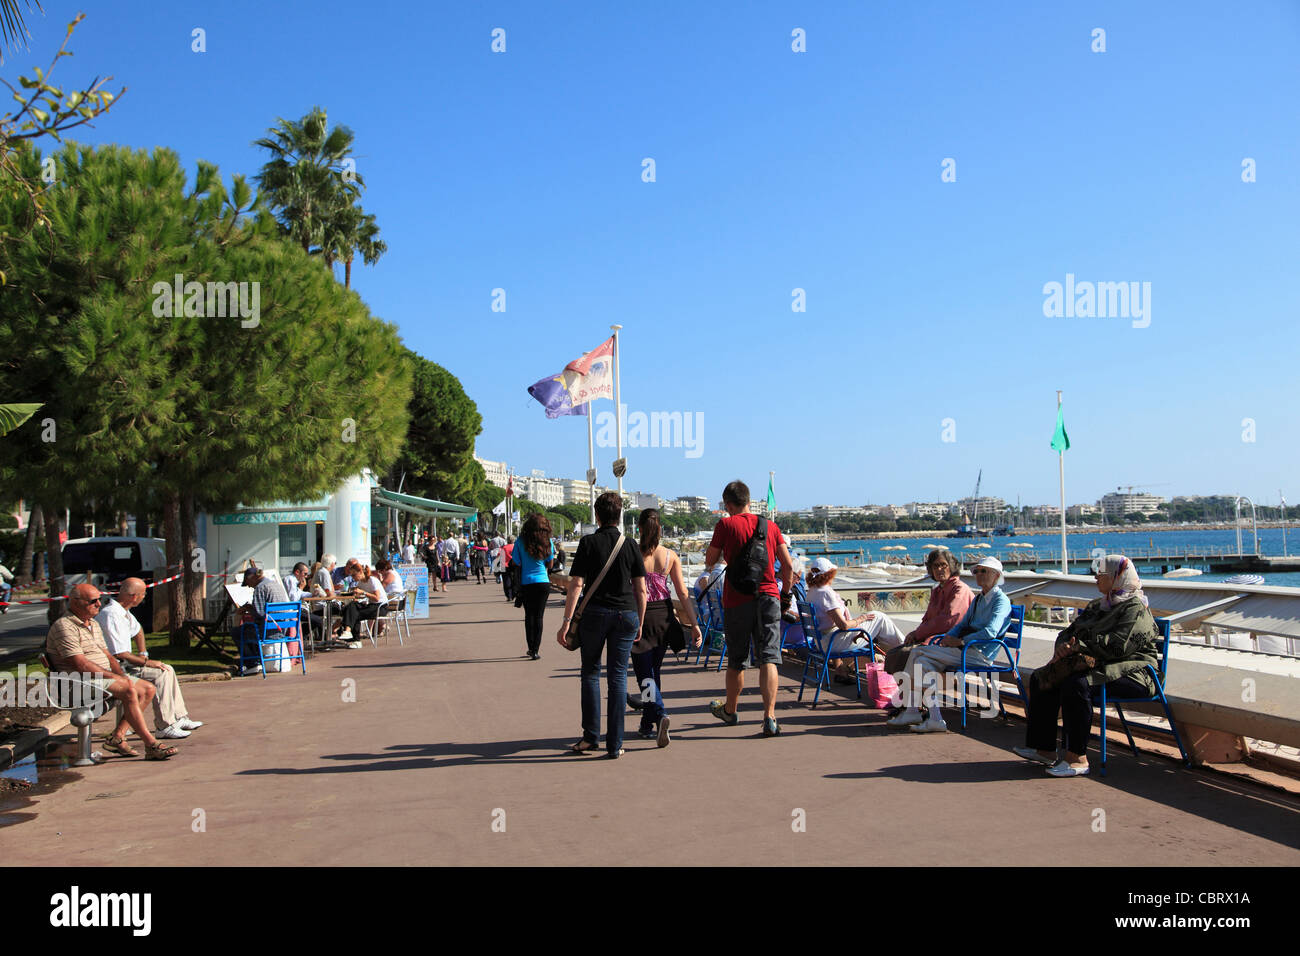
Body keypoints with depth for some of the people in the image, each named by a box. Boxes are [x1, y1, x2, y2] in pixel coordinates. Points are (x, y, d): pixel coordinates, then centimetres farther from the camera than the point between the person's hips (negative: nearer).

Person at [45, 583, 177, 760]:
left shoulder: (94, 624, 20)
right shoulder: (64, 626, -12)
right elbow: (81, 665, -20)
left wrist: (123, 676, 2)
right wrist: (114, 677, -19)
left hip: (105, 677, 10)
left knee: (148, 689, -2)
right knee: (129, 691, -29)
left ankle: (117, 737, -6)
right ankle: (151, 745, -28)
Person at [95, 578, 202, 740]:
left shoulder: (123, 611, 9)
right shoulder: (112, 615, -24)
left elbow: (137, 630, 30)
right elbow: (120, 654, -26)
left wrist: (142, 654, 17)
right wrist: (146, 662, -16)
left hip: (123, 664, 10)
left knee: (167, 670, 6)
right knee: (162, 673, -20)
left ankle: (179, 718, 9)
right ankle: (164, 726, -16)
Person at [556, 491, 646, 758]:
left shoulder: (589, 543, -2)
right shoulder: (630, 545, 5)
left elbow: (576, 584, -7)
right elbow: (641, 589, 5)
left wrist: (566, 621, -6)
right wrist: (639, 623, 13)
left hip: (595, 612, -2)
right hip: (626, 614, 2)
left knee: (590, 672, 14)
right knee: (618, 676, 6)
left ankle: (591, 735, 10)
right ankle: (614, 744, 6)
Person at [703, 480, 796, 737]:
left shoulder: (725, 525, -3)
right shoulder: (770, 525, 6)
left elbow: (709, 561, 5)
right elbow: (788, 564, 5)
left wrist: (710, 561, 26)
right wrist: (786, 593, 16)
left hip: (737, 600, -2)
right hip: (768, 597, 2)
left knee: (736, 660, 13)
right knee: (768, 658, -2)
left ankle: (730, 710, 31)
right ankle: (769, 718, -12)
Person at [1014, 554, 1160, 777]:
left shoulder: (1135, 608, -8)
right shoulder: (1096, 606, 20)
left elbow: (1118, 645, -23)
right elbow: (1069, 632, 18)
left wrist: (1078, 646, -18)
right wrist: (1064, 646, -6)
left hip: (1131, 673, -9)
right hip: (1099, 667, 9)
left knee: (1077, 684, -35)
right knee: (1041, 677, -6)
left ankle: (1078, 759, -29)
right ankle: (1044, 748, -9)